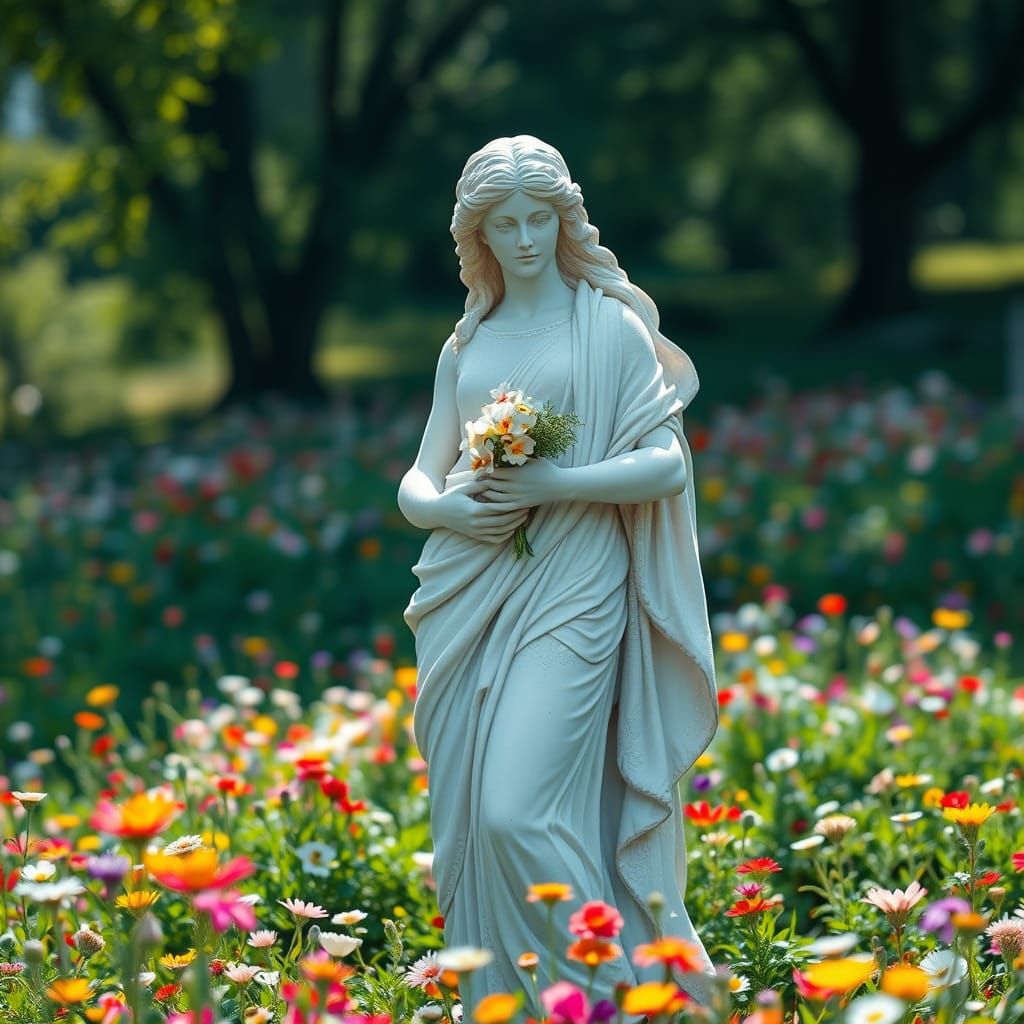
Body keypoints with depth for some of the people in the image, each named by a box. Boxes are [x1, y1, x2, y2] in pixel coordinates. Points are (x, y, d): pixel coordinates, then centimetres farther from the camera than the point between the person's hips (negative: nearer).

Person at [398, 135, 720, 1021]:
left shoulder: (610, 325, 2)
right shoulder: (465, 348, 16)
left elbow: (667, 464, -4)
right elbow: (415, 483, 17)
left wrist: (554, 485, -15)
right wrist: (444, 505, -6)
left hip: (568, 600, -5)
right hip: (468, 604, 5)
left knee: (519, 813, -16)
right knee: (468, 822, 3)